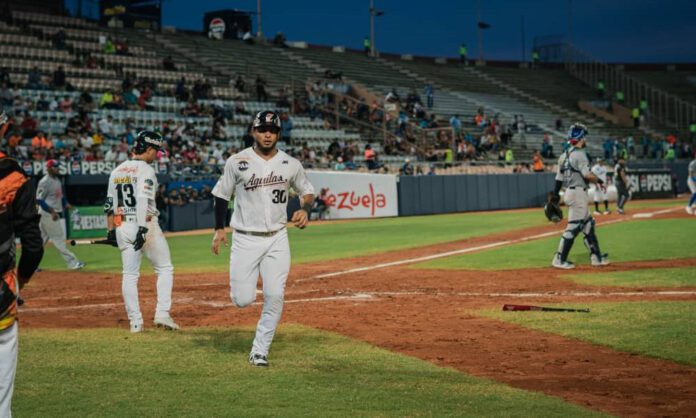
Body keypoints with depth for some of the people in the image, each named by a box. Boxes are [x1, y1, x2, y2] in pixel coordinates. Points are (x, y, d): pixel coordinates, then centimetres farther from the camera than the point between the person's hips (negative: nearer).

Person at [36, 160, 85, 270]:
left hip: (56, 214, 9)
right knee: (58, 238, -5)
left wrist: (66, 204, 5)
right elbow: (39, 199, -18)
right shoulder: (44, 182, -15)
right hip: (48, 214, -9)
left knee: (41, 240, 12)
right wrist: (52, 211, -24)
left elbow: (61, 196, 24)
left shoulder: (57, 180, 13)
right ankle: (72, 262, -3)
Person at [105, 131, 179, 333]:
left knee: (130, 274, 8)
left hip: (122, 227, 6)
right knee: (164, 269, 7)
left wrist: (111, 231, 17)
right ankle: (162, 314, -2)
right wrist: (143, 228, -27)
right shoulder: (145, 170, -9)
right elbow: (143, 200, -22)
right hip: (145, 224, -6)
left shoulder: (117, 171, 12)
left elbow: (109, 204, 13)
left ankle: (135, 322, 6)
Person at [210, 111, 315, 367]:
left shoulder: (291, 164, 3)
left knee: (275, 296, -8)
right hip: (245, 240, -2)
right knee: (243, 300, -7)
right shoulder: (237, 162, -3)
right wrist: (219, 229, 1)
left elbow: (307, 191, 16)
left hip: (277, 240, 2)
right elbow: (222, 194, 7)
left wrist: (305, 210, -5)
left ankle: (260, 351, 6)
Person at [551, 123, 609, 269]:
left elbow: (558, 179, 12)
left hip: (569, 193, 10)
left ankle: (596, 257, 21)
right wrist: (599, 180, -3)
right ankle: (559, 260, -6)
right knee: (573, 227, -6)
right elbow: (587, 175, -20)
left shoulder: (564, 155, 12)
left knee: (588, 224, 16)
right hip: (578, 193, -10)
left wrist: (555, 197, 13)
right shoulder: (579, 154, -14)